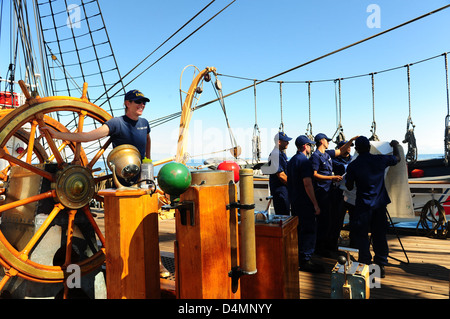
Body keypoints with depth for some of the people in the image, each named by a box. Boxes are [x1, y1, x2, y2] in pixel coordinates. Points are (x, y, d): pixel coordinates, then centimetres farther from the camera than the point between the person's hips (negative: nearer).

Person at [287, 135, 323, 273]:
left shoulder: (291, 160, 13)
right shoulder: (304, 161, -17)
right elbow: (307, 184, -23)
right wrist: (315, 204, -21)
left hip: (294, 202, 10)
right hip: (305, 203, -10)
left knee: (299, 229, 18)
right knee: (309, 230, -2)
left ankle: (297, 258, 28)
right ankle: (305, 260, 3)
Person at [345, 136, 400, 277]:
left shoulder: (352, 166, -10)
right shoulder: (380, 160, -2)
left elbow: (349, 187, 0)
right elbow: (397, 158, 20)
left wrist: (347, 179, 19)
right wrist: (395, 146, 37)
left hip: (363, 206, -4)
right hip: (380, 204, 4)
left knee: (361, 235, 6)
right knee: (379, 235, 13)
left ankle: (365, 264, 9)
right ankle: (381, 264, 23)